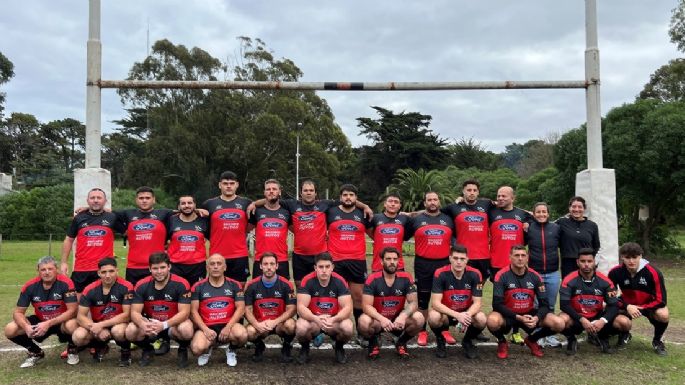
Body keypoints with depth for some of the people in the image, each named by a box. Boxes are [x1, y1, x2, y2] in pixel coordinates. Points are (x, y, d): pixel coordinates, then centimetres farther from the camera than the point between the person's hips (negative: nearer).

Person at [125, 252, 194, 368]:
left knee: (186, 330, -36)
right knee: (130, 332, -26)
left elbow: (184, 312, -20)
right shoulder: (141, 285, -8)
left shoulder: (181, 284, -17)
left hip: (173, 324, -3)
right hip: (150, 323, 3)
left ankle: (183, 350, 2)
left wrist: (164, 325, -36)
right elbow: (135, 312, -10)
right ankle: (147, 349, 9)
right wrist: (143, 325, -34)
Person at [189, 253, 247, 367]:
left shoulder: (234, 285, 4)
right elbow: (194, 311, 0)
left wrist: (228, 327, -15)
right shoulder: (198, 287, 3)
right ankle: (207, 349, 12)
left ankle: (231, 350, 6)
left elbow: (240, 308, -1)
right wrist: (205, 329, -13)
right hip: (206, 327, 0)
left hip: (229, 324, 0)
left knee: (242, 335, -33)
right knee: (197, 348, -30)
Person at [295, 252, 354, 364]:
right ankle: (304, 348, 4)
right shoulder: (307, 281, -16)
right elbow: (301, 307, -21)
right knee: (301, 328, -33)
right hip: (312, 319, 0)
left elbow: (347, 307, -18)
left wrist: (333, 319, -37)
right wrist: (316, 319, -40)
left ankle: (339, 347, 6)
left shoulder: (339, 281, -14)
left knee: (348, 328, -31)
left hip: (334, 319, 1)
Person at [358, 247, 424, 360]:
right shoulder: (372, 279, -14)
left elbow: (413, 302, -11)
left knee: (418, 318, -26)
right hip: (378, 319, -2)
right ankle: (374, 342, 3)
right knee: (364, 322, -34)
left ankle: (401, 342, 5)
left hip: (398, 320, 2)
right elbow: (367, 305, -18)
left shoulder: (406, 278, -8)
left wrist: (403, 316, -31)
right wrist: (381, 319, -36)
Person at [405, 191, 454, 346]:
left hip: (444, 264, 2)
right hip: (423, 265, -1)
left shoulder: (448, 220, 9)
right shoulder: (416, 220, 4)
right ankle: (422, 332, 13)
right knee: (423, 299, 4)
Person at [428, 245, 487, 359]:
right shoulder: (440, 274, -20)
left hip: (466, 312, 2)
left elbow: (477, 302, -13)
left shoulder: (475, 274, -14)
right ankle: (440, 341, 1)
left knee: (481, 319, -29)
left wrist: (467, 315, -35)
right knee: (433, 317, -34)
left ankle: (467, 341, 5)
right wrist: (457, 315, -38)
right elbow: (435, 303, -25)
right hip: (445, 313, -2)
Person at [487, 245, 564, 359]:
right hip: (507, 315, -3)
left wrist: (536, 318, -24)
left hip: (530, 314, 3)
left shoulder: (535, 276, -5)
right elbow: (497, 304, -18)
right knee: (492, 321, -38)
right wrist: (518, 317, -29)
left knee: (559, 324, -18)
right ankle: (502, 342, 0)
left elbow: (544, 304, -3)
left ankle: (531, 340, 13)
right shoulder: (502, 275, -15)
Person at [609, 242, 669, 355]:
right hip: (627, 304, 0)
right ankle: (625, 335, 10)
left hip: (649, 304, 0)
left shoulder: (653, 272, -24)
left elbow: (660, 300, -20)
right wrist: (627, 306, -26)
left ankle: (657, 340, 2)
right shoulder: (615, 272, -20)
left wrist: (640, 308, -24)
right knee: (622, 321, -32)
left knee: (663, 315, -33)